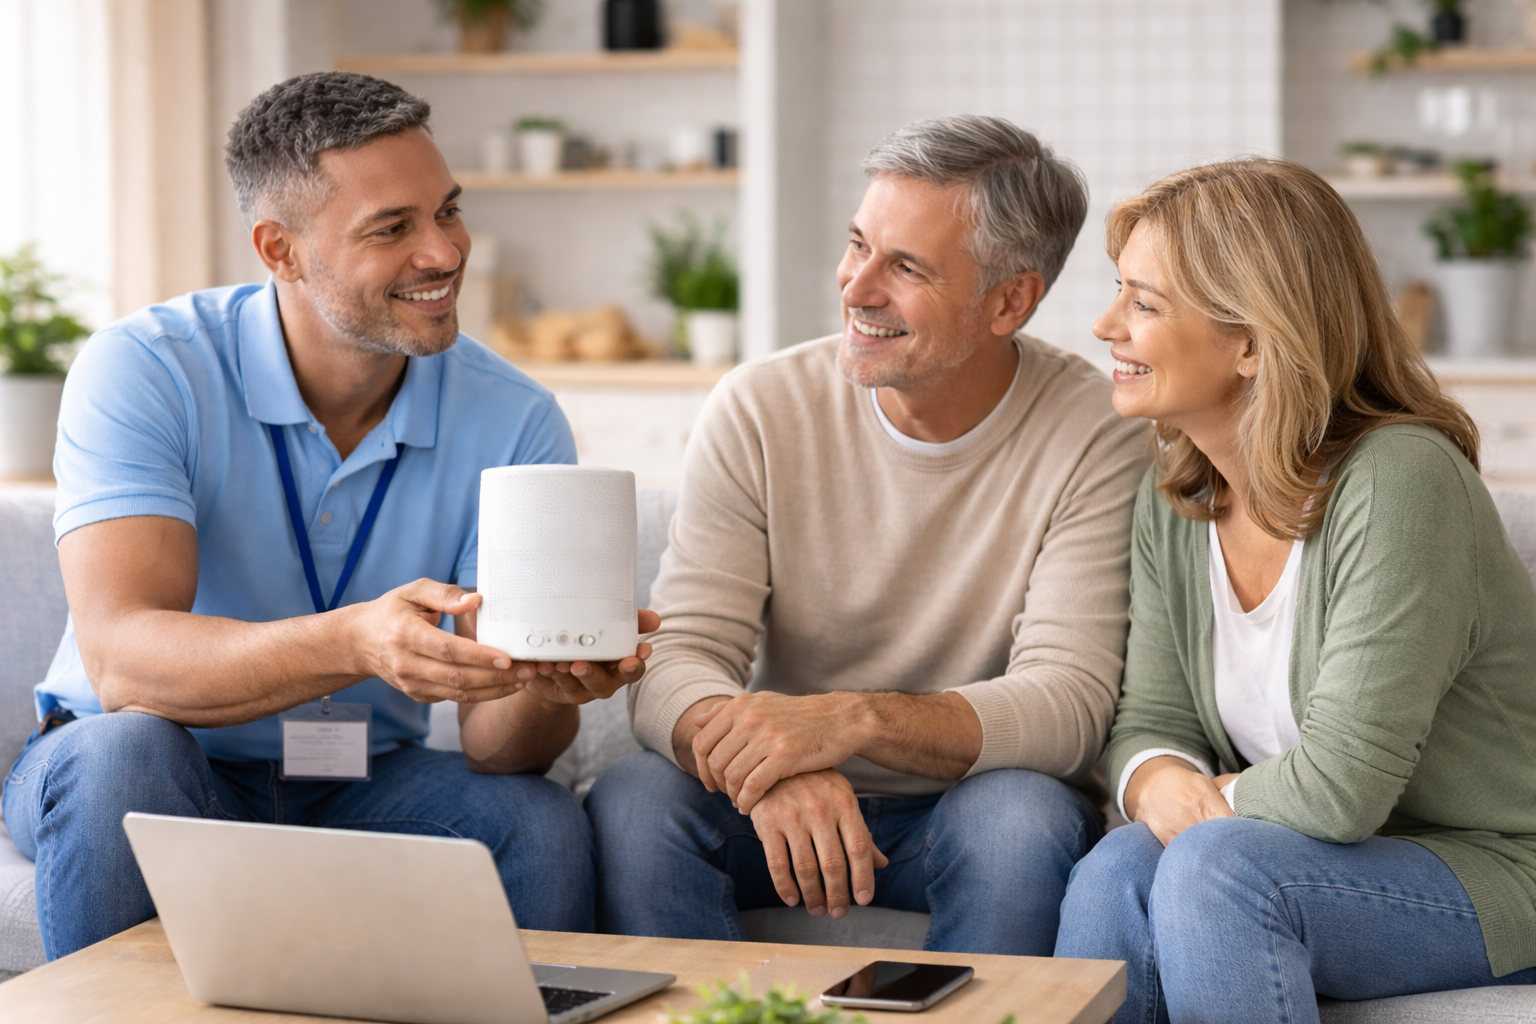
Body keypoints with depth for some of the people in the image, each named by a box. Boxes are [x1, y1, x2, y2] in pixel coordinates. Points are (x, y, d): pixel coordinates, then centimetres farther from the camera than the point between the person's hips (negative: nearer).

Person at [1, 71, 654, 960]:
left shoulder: (513, 421, -8)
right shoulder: (144, 372, -16)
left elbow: (494, 742, -12)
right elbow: (121, 659, -31)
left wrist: (545, 682, -37)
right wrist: (354, 643, -48)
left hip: (361, 786, 2)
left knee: (542, 823, -26)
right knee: (122, 756, -34)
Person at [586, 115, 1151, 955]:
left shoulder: (1095, 435, -13)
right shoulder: (760, 411, -8)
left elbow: (1070, 705, -21)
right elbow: (674, 663, -15)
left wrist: (855, 720, -38)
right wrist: (769, 766, -38)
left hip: (972, 805, -1)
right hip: (780, 813, 2)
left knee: (1025, 816, -34)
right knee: (632, 801, -27)